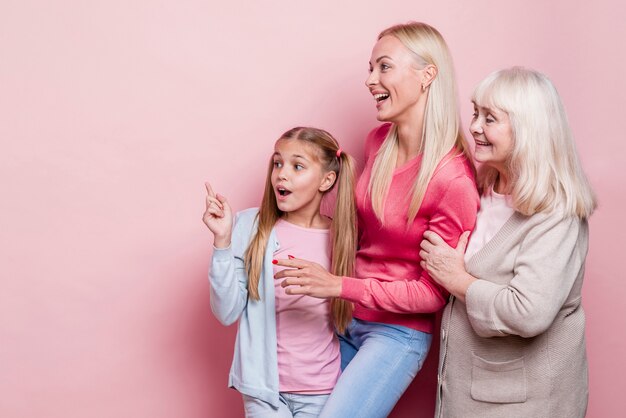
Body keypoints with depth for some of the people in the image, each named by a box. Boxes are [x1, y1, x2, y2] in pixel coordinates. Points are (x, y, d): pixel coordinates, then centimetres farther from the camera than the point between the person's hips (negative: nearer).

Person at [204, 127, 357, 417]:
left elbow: (348, 321, 10)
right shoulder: (251, 227, -6)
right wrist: (223, 241, -16)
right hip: (265, 385, -1)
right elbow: (227, 313, -10)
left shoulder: (342, 237, -2)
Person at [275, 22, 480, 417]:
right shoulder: (377, 141, -2)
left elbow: (434, 293, -17)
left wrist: (340, 286, -23)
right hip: (349, 318, 7)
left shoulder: (454, 179, -23)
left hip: (399, 332, -6)